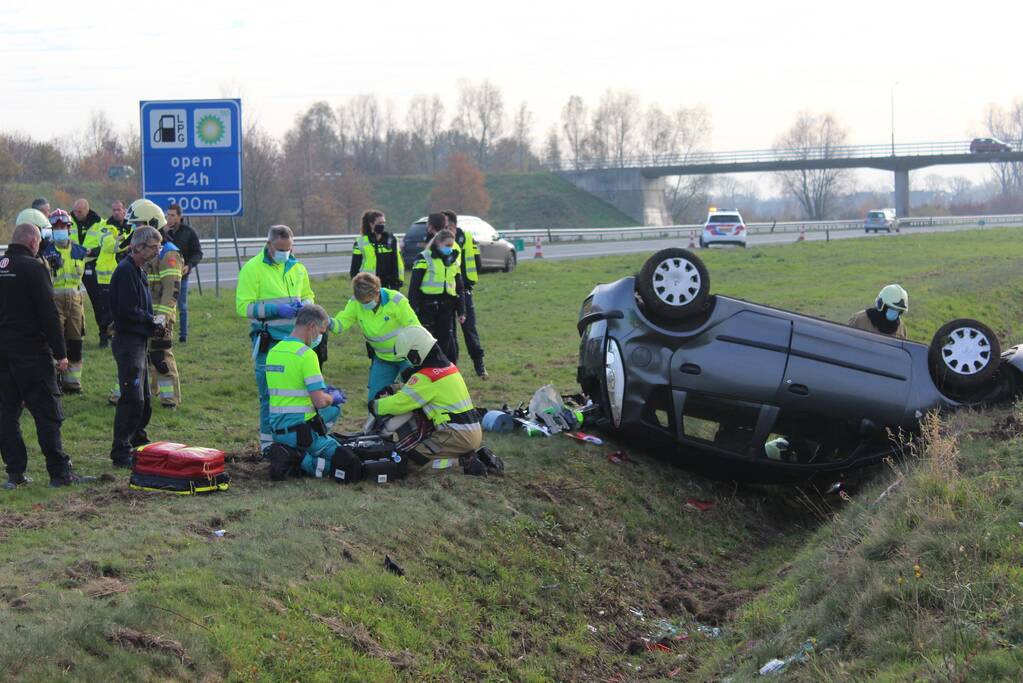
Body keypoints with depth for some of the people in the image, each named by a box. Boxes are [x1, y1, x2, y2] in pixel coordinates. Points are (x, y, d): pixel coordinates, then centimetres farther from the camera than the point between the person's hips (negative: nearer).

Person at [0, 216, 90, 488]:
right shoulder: (32, 268, -11)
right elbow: (48, 314, -14)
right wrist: (60, 353, -10)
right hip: (31, 353, -7)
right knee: (48, 414, -3)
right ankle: (59, 473, -2)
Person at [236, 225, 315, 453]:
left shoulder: (297, 268, 13)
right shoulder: (252, 268, -4)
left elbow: (307, 295, 27)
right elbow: (243, 306, -10)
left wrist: (304, 305, 2)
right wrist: (276, 310, -19)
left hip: (295, 338, 5)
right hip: (268, 340, -5)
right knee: (270, 393, -3)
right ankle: (268, 441, 4)